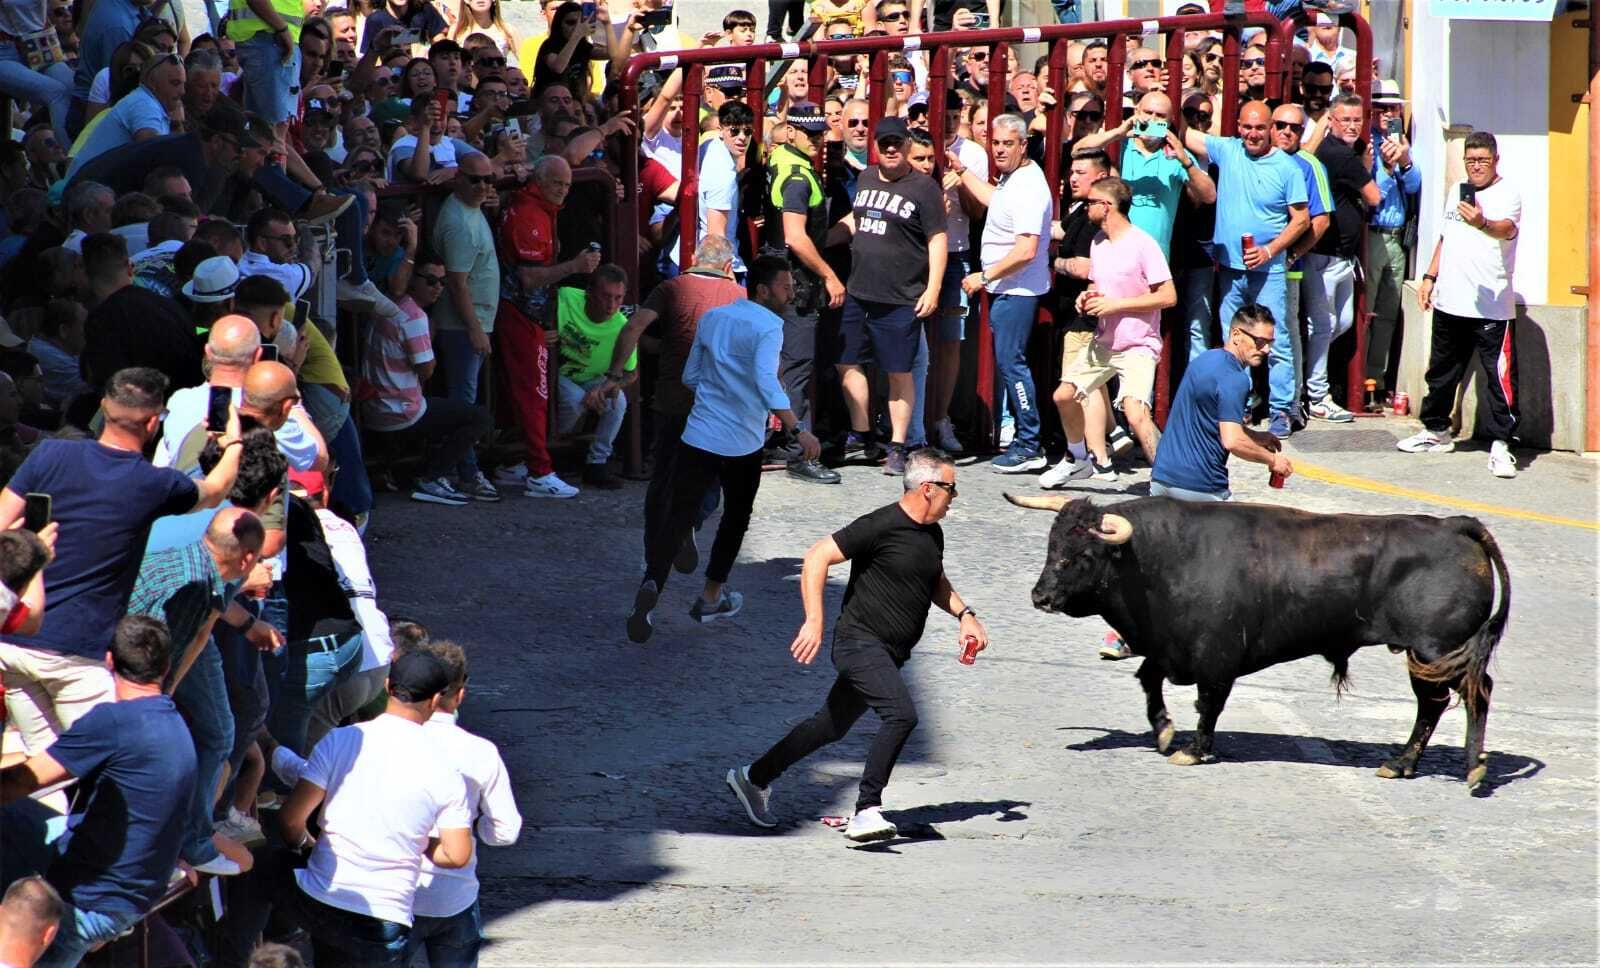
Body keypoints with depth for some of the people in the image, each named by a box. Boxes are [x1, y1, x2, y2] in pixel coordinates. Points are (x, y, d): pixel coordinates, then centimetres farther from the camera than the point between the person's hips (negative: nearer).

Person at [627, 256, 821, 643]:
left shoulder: (712, 318, 9)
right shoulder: (767, 327, -12)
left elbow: (690, 376, 18)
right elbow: (766, 383, -28)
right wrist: (798, 432, -33)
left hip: (697, 438, 4)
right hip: (742, 445, -4)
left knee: (677, 519, -3)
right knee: (736, 519, 20)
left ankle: (651, 585, -28)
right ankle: (711, 599, 28)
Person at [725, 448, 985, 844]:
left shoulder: (932, 534, 11)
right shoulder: (880, 526, -17)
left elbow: (936, 583, 31)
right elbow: (817, 558, -17)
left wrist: (964, 614, 14)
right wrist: (814, 621, -24)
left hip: (891, 654, 9)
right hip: (861, 643, -9)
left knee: (832, 726, 17)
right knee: (902, 714, -26)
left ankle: (753, 778, 33)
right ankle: (866, 811, -26)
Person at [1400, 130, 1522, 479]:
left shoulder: (1507, 194, -7)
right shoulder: (1457, 192, 15)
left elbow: (1507, 229, -28)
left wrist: (1482, 223, -48)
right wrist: (1430, 277, 22)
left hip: (1492, 307, -7)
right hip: (1449, 302, 7)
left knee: (1500, 376, -10)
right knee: (1442, 371, 18)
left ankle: (1501, 445, -7)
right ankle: (1436, 431, 33)